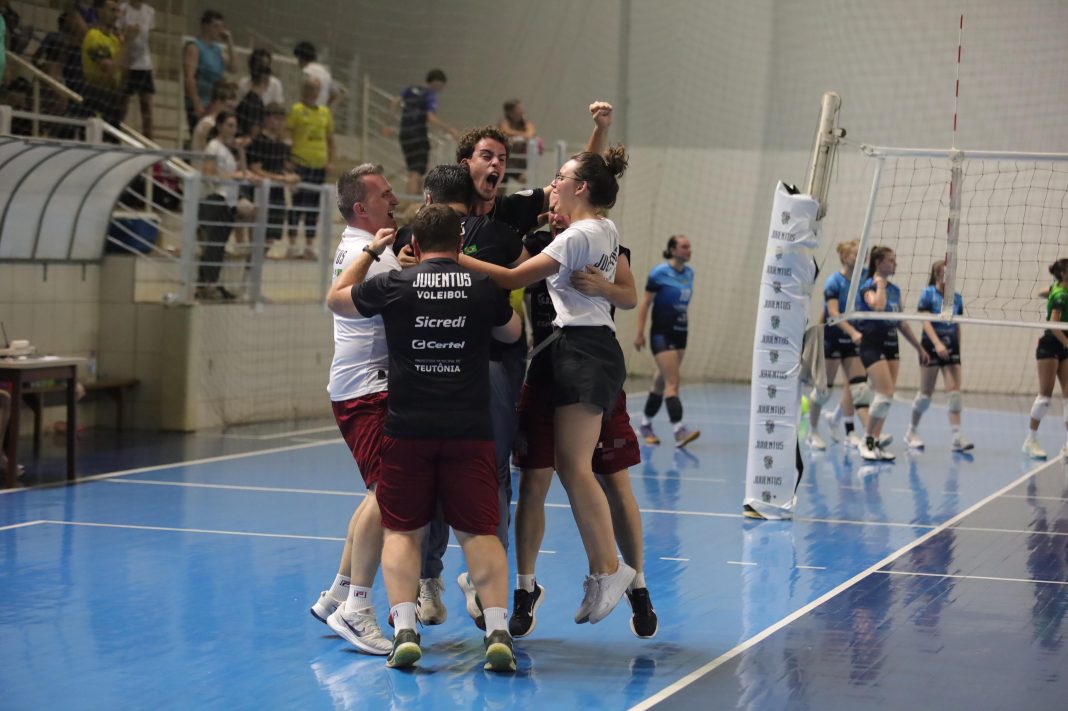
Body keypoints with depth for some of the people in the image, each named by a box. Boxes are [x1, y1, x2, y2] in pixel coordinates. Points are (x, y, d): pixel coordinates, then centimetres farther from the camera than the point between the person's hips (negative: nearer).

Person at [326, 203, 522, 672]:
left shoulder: (393, 285, -1)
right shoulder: (484, 287, 2)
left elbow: (336, 298, 18)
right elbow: (511, 332, 23)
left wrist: (369, 252, 28)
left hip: (407, 429, -1)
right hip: (470, 429, 1)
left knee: (402, 531, 8)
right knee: (479, 532, 4)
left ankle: (404, 630, -5)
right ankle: (497, 631, -7)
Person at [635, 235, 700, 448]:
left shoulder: (689, 273, 8)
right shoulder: (659, 273, -11)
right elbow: (645, 303, -10)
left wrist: (685, 326, 15)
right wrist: (640, 333, -13)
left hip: (681, 333, 7)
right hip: (662, 334, -7)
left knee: (662, 381, 14)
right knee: (672, 382, -14)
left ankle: (646, 424, 27)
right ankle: (679, 431, -21)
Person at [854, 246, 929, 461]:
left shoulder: (895, 289, 13)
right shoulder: (868, 286, -9)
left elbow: (902, 323, 20)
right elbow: (878, 306, -32)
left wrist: (919, 348, 21)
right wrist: (880, 285, -15)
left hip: (891, 345, 8)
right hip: (873, 346, -8)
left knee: (886, 397, 4)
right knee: (885, 394, -16)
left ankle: (875, 443, 9)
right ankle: (867, 442, -5)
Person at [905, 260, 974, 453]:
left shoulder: (956, 297, 9)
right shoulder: (928, 294, -5)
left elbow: (958, 325, 14)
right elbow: (925, 321, -13)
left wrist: (959, 348, 13)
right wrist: (937, 344, -25)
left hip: (951, 347, 4)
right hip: (931, 347, -4)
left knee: (954, 391, -6)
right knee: (926, 392, 2)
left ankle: (957, 437, -10)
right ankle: (912, 432, 19)